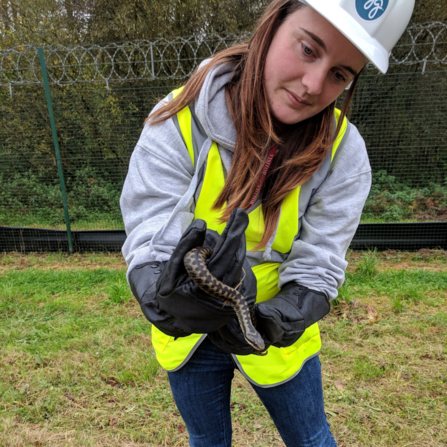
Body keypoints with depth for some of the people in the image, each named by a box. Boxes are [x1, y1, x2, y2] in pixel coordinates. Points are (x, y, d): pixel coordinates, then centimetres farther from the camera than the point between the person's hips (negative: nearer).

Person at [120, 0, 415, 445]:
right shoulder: (178, 121, -23)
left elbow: (316, 271, -19)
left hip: (278, 335, 1)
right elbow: (146, 246, -26)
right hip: (189, 338, 0)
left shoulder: (344, 153, -18)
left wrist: (273, 321, -39)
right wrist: (168, 296, -47)